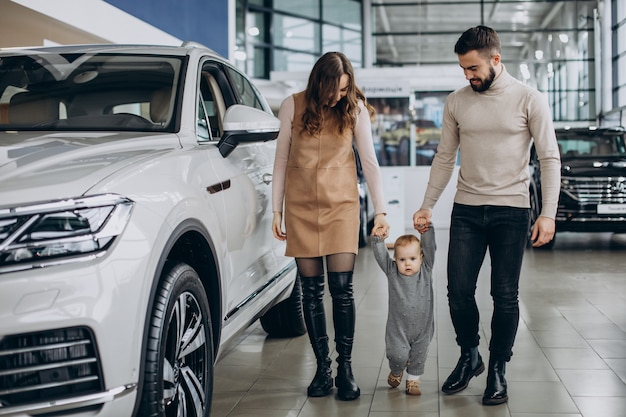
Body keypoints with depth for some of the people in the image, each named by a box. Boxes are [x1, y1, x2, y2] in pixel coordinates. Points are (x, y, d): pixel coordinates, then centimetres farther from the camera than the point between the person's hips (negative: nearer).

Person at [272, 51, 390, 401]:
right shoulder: (293, 106, -1)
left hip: (341, 203, -1)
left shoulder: (355, 108, -1)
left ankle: (345, 368, 6)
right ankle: (323, 368, 12)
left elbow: (369, 161, 0)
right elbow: (282, 160, 5)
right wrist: (277, 210, 5)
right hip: (302, 206, 1)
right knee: (312, 289, 3)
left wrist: (381, 210, -4)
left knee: (342, 287, -6)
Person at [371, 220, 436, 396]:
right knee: (398, 355, -8)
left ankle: (413, 380, 33)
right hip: (398, 327, -1)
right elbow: (381, 256, -11)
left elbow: (430, 247, -10)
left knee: (418, 356, 10)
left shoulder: (426, 269, -3)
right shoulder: (392, 272, -4)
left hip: (422, 326, 2)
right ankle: (396, 372, 25)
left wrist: (427, 229, -18)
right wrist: (378, 240, -23)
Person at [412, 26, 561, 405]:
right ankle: (469, 357, 24)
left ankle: (498, 370, 18)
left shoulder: (529, 100, -4)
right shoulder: (457, 102, 6)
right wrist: (428, 206, 10)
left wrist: (548, 213, -11)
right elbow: (445, 158, 13)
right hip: (466, 209, 3)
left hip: (511, 210, -3)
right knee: (459, 290, 2)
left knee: (505, 296, 1)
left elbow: (550, 158, -4)